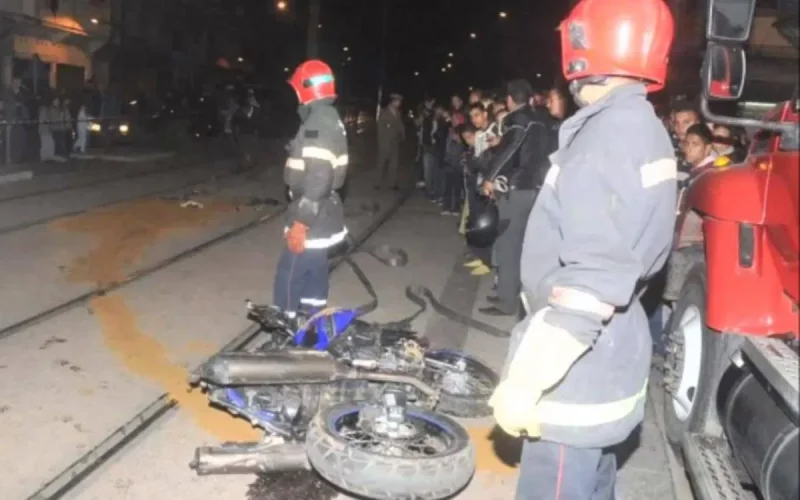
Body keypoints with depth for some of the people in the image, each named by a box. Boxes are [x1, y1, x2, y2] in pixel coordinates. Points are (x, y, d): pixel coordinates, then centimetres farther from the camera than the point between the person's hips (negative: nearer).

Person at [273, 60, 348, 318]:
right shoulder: (329, 119, 13)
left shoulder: (317, 123, -21)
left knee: (289, 278, -2)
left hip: (312, 222, -10)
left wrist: (300, 222, -27)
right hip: (323, 218, 10)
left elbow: (318, 178, -29)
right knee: (314, 274, 20)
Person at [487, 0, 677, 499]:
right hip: (605, 363, 10)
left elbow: (592, 283, -28)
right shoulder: (642, 127, 10)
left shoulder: (608, 134, -21)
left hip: (578, 378, -10)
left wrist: (523, 383, -24)